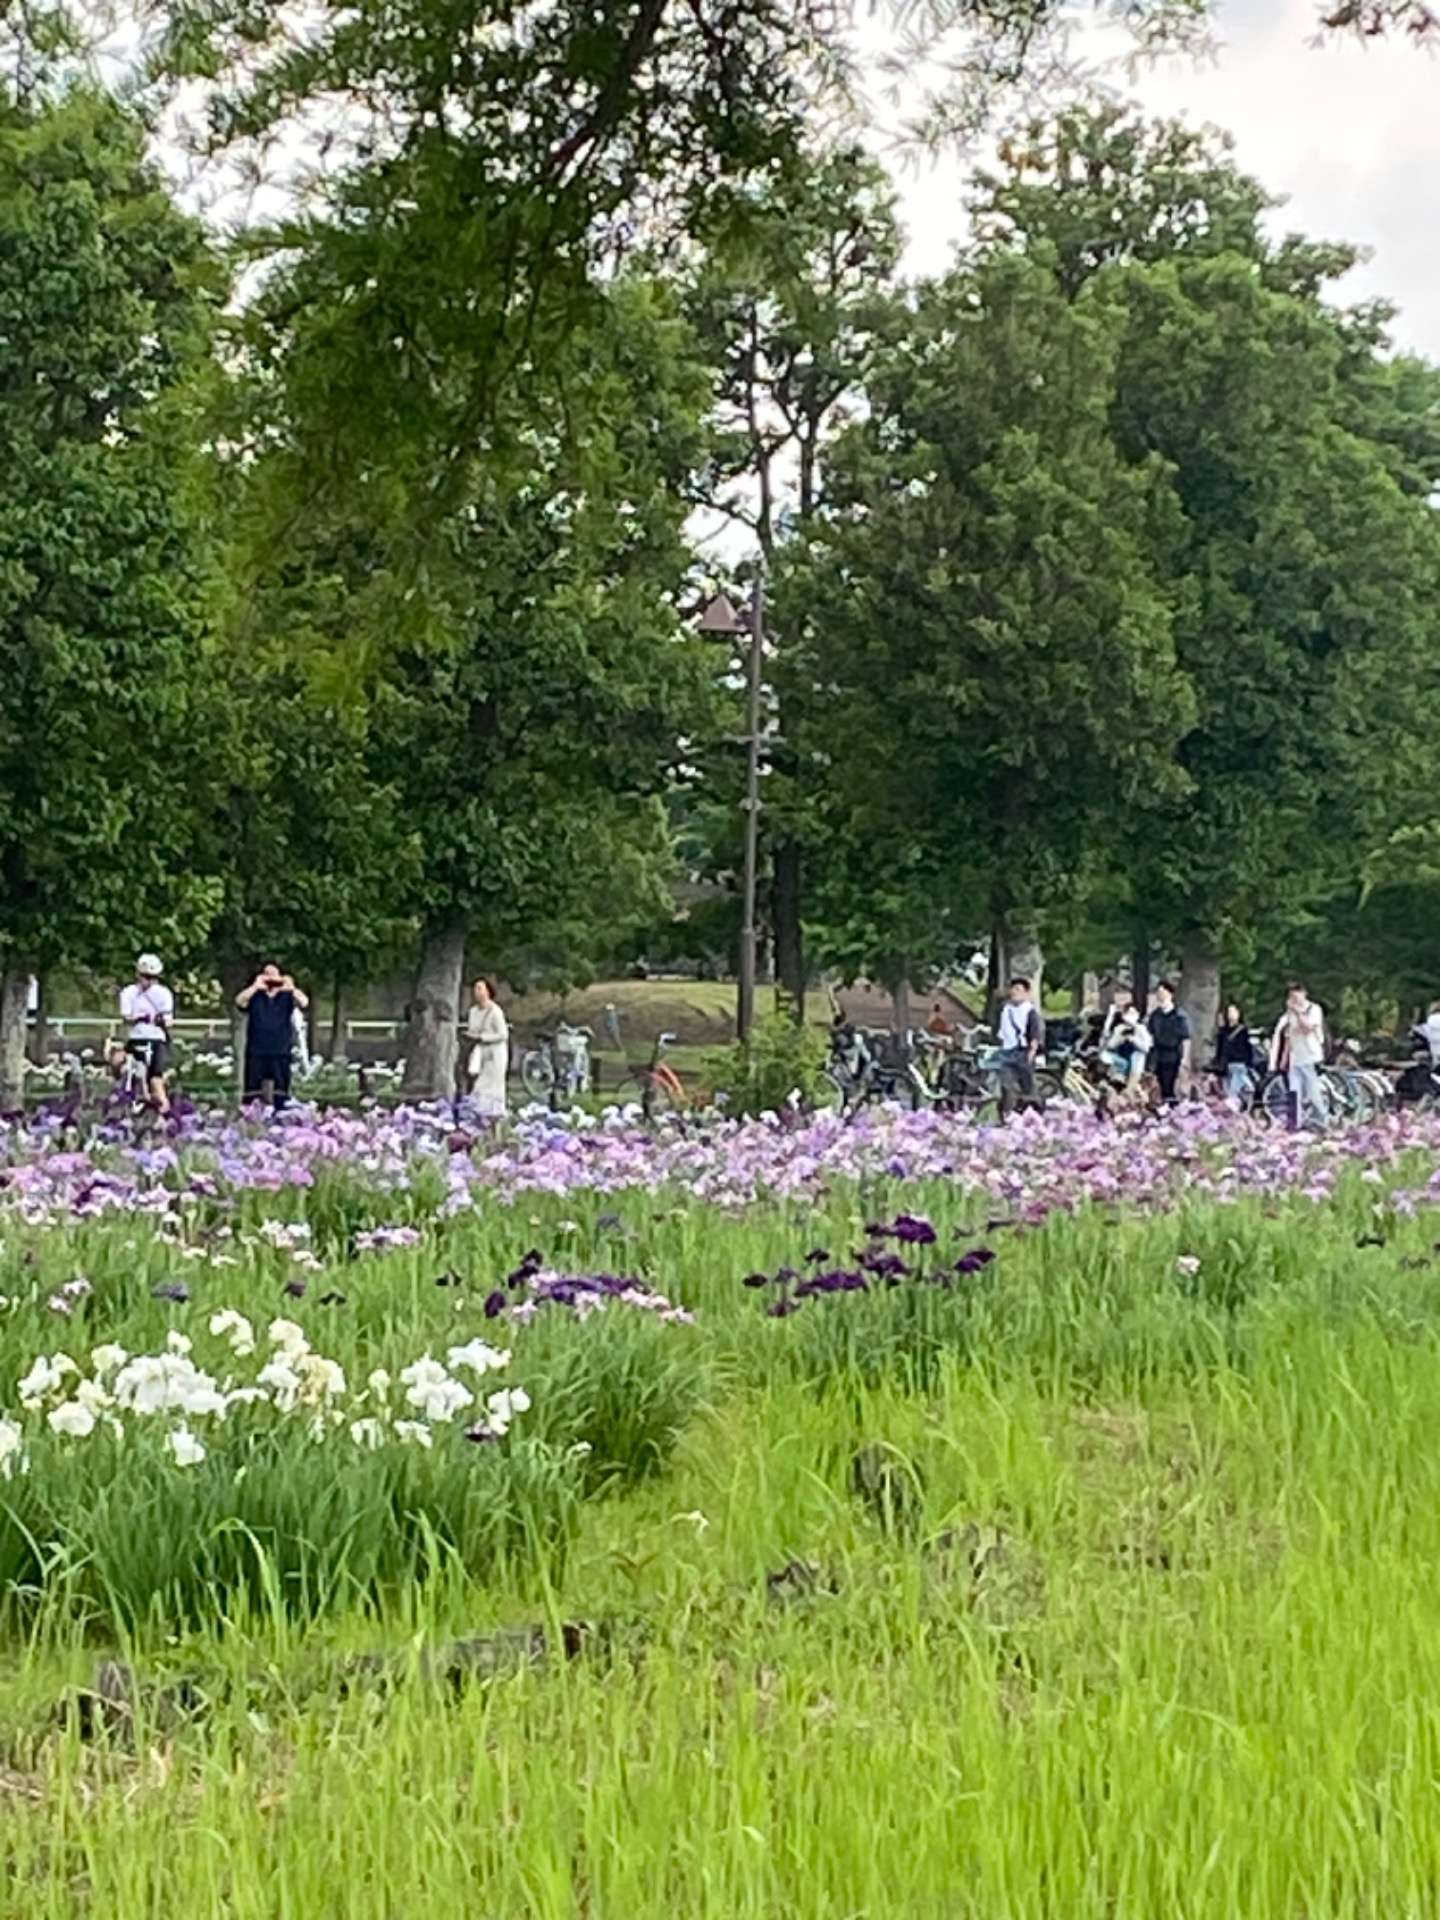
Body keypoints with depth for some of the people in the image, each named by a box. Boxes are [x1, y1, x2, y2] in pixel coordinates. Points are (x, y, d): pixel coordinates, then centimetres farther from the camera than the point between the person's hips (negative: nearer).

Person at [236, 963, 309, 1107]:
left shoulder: (287, 997, 7)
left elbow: (304, 1002, -10)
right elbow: (239, 1001, -12)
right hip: (256, 1052, 0)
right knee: (253, 1093, -2)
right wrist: (255, 986, -24)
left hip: (281, 1052, 0)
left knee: (280, 1094, -2)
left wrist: (291, 988, -27)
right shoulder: (254, 996, 8)